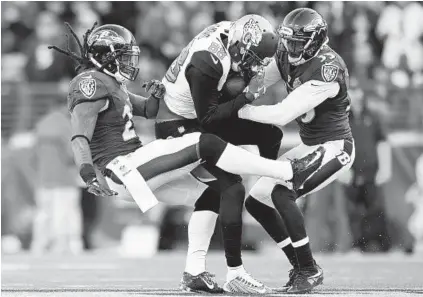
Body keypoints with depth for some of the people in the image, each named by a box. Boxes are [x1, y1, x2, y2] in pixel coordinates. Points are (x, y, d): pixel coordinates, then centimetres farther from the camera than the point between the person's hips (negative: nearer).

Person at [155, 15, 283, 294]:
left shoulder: (230, 34, -7)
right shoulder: (206, 64, -33)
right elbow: (207, 118, -25)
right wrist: (245, 97, -27)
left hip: (202, 117, 10)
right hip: (179, 128, -10)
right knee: (232, 188, -15)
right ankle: (235, 274, -8)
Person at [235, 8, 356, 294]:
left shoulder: (327, 70, -27)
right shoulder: (288, 57, -2)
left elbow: (282, 115, -31)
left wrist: (236, 109, -30)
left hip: (335, 147, -9)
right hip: (308, 146, 9)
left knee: (281, 194, -27)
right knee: (256, 201, 6)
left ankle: (310, 270, -13)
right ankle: (301, 265, 16)